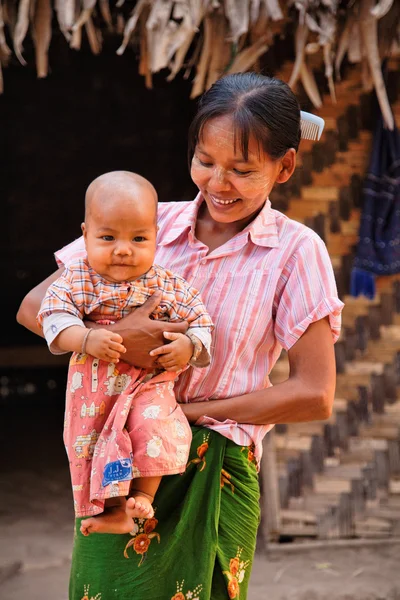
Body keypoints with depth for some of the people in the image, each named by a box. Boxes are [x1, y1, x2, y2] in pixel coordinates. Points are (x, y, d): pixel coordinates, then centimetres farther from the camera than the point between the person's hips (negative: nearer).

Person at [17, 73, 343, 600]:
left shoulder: (295, 251, -4)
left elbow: (315, 396, -9)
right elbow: (34, 307, 2)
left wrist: (186, 409, -8)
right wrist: (110, 336, -17)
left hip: (212, 474, -1)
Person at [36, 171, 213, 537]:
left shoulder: (168, 287, -1)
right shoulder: (77, 281, -2)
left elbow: (201, 324, 3)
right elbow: (54, 316, -13)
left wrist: (189, 347, -19)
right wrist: (87, 339, -30)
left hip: (148, 386, -1)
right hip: (93, 392, 2)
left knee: (152, 426, -27)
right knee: (87, 445, -4)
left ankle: (143, 495, -8)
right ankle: (114, 510, 14)